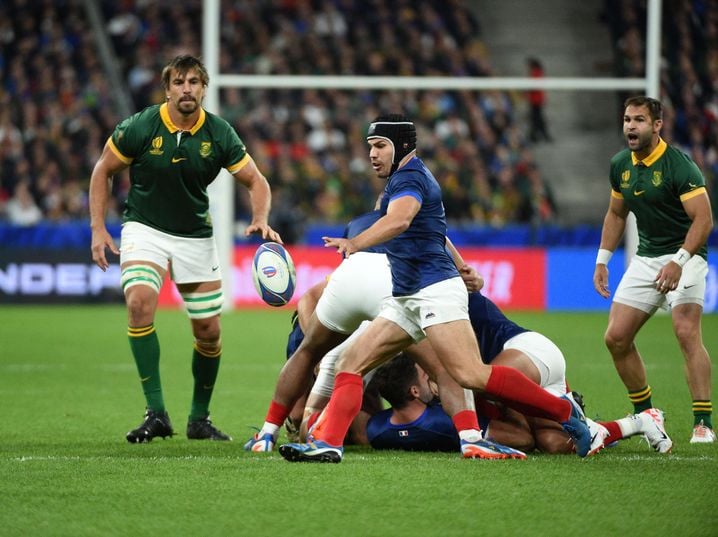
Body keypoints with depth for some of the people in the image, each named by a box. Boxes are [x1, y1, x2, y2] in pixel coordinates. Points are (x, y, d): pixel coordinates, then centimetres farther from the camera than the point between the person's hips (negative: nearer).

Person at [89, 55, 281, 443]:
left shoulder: (219, 134, -9)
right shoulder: (140, 127, -14)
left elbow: (256, 181, -1)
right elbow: (103, 170, -1)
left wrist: (260, 220, -21)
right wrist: (98, 228, -8)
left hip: (195, 236, 3)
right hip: (144, 229, -3)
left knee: (209, 331, 2)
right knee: (140, 302, -29)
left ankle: (199, 418, 25)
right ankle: (156, 414, -26)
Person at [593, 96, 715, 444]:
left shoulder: (679, 165, -18)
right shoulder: (620, 165, 4)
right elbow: (616, 214, 20)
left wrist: (679, 261, -34)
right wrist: (602, 260, 13)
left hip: (685, 257, -7)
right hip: (645, 258, 7)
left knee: (686, 332, -24)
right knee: (616, 337, 1)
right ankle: (645, 414, 18)